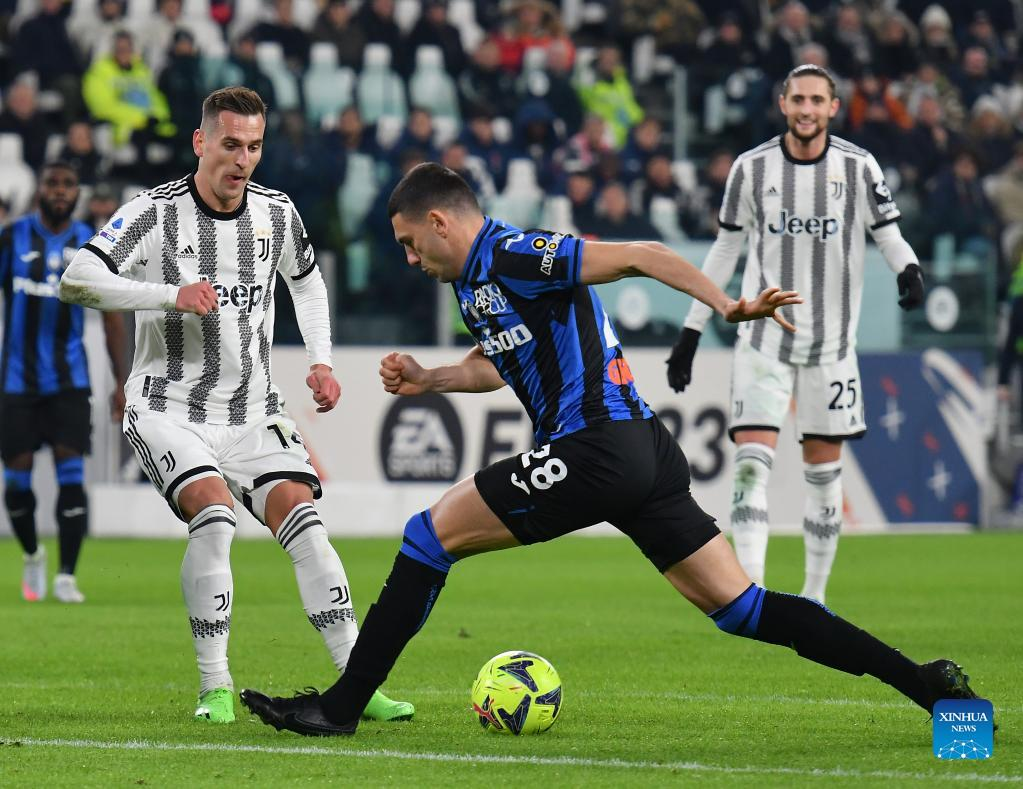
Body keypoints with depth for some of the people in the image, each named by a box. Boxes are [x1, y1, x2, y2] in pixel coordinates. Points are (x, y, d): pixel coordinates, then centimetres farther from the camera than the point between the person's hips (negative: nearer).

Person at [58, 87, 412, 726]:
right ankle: (215, 688, -14)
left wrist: (321, 361, 11)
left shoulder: (277, 213, 4)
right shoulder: (155, 213, -10)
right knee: (214, 513, -26)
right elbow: (77, 280, -20)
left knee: (301, 516, -14)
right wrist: (171, 294, -28)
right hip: (168, 408, -4)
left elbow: (307, 281, 25)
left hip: (253, 411, 4)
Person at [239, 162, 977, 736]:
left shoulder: (512, 257, -9)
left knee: (430, 533, 0)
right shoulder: (480, 278, 21)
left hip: (595, 447, -10)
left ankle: (341, 705, 3)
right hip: (645, 452, 10)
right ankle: (923, 683, -1)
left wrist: (728, 306, -27)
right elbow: (496, 364, 39)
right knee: (742, 608, 6)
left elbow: (641, 255, -17)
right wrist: (425, 380, 25)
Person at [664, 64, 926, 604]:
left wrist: (909, 269, -22)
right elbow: (725, 250, 9)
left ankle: (814, 595, 18)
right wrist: (691, 331, 8)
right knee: (752, 462, -14)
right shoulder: (752, 168, 1)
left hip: (832, 340, 1)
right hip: (763, 337, -1)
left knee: (823, 469, 6)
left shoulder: (858, 167, -1)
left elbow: (888, 235, 2)